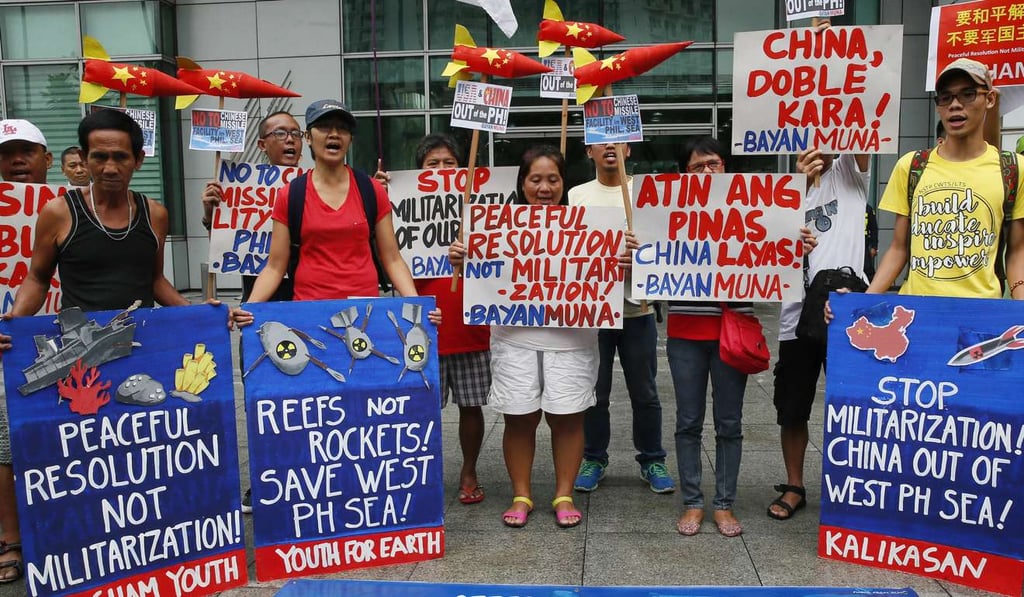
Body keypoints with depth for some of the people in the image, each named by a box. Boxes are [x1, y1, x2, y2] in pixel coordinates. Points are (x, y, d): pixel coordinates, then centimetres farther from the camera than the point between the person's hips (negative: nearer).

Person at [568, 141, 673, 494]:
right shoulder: (577, 195, 7)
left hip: (637, 308, 0)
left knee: (644, 392, 8)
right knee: (594, 391, 8)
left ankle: (651, 460, 23)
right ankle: (594, 458, 24)